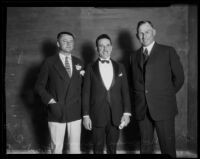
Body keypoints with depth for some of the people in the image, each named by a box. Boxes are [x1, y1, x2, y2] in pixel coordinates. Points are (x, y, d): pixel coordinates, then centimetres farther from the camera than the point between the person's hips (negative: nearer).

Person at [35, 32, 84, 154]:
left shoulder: (78, 63, 10)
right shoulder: (50, 62, 0)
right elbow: (39, 86, 2)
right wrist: (50, 101, -9)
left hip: (75, 112, 3)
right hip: (56, 112, -2)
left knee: (75, 148, 8)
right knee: (57, 148, 7)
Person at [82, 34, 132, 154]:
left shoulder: (120, 67, 8)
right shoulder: (91, 68, 2)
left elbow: (125, 91, 5)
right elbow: (86, 93, 0)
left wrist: (127, 113, -2)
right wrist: (86, 115, -4)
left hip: (116, 116, 2)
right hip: (97, 116, -1)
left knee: (113, 147, 10)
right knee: (98, 148, 8)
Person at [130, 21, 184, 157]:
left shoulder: (168, 51, 1)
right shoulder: (135, 56, 13)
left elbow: (179, 77, 3)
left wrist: (167, 95, 4)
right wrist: (140, 98, 8)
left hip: (163, 108, -3)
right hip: (142, 109, 4)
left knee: (168, 147, 2)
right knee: (145, 146, 12)